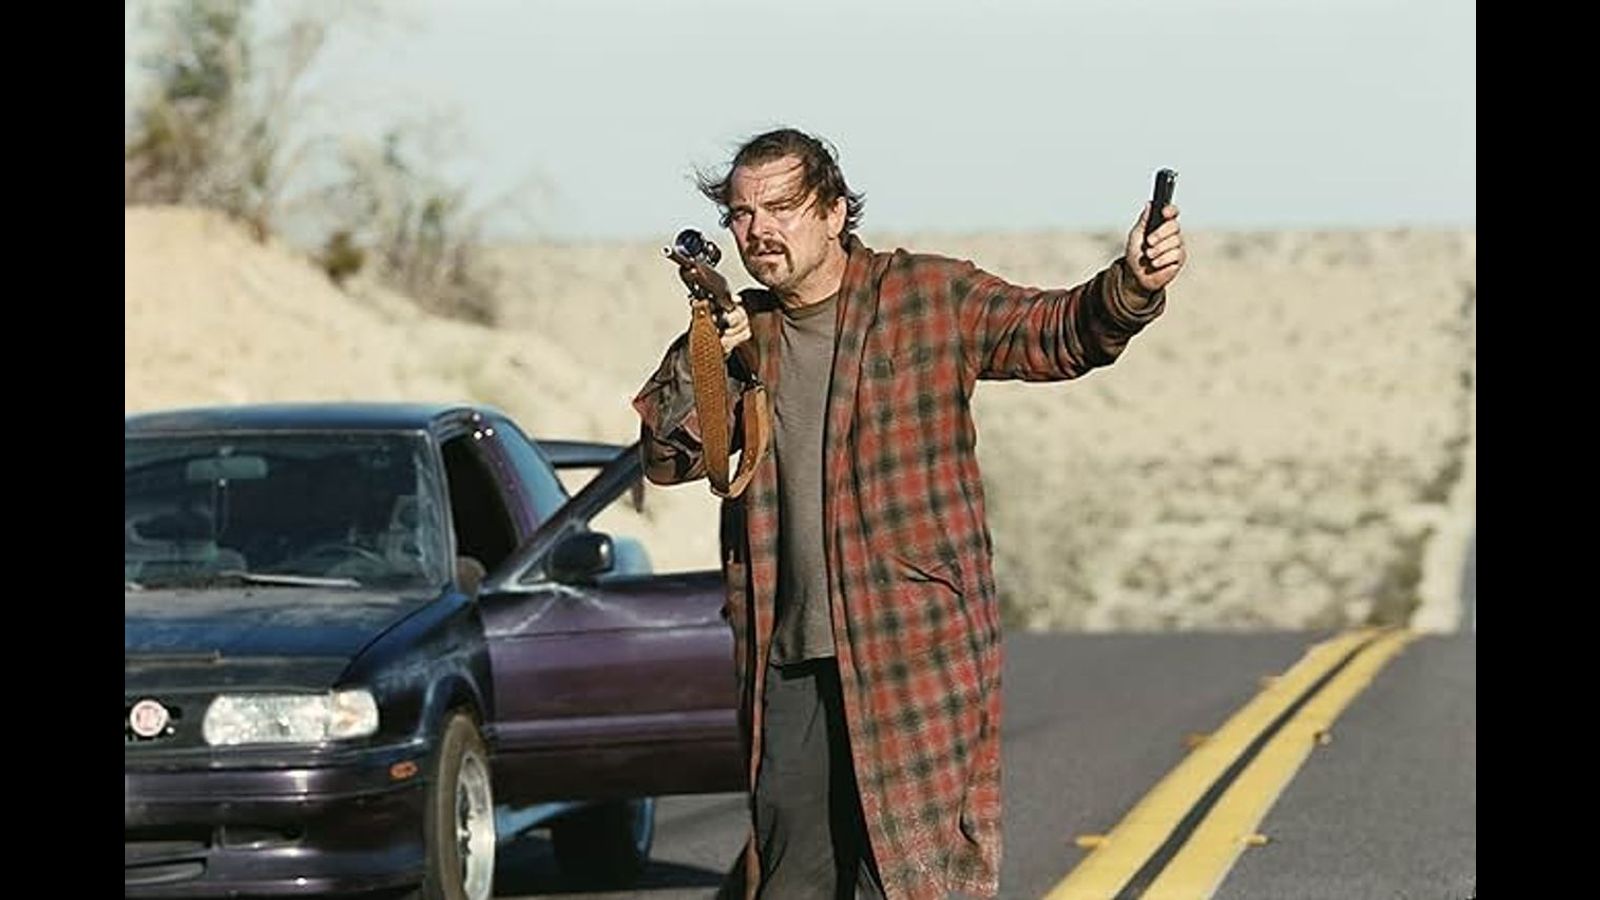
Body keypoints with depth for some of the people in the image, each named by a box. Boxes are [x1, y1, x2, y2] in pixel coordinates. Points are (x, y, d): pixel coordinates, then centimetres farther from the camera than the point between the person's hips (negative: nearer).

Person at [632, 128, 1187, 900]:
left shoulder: (930, 298, -1)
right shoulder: (741, 330, 12)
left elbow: (1059, 331, -9)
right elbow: (666, 458, 9)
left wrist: (1131, 287, -30)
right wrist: (700, 366, -10)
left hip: (914, 654, -5)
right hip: (788, 660, 5)